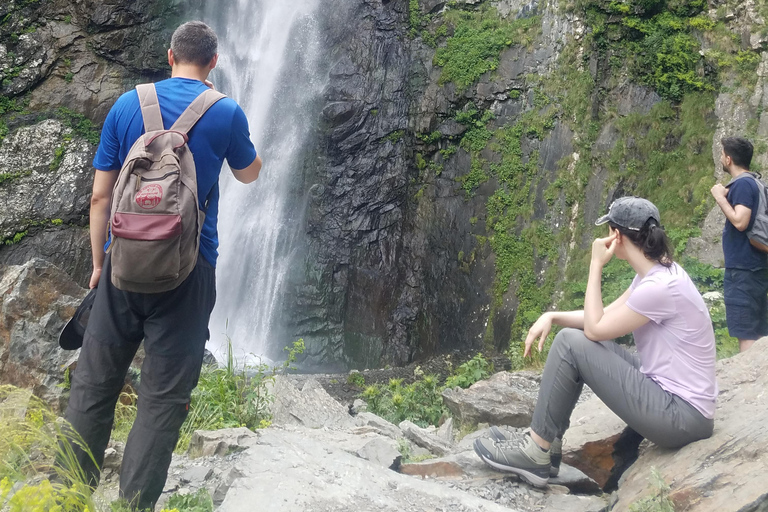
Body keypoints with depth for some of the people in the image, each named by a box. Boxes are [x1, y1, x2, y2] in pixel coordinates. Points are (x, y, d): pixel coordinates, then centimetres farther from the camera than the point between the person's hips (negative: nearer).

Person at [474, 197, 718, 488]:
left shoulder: (660, 287, -23)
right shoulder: (655, 273, 7)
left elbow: (596, 329, -15)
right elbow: (604, 318, 12)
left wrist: (596, 265, -12)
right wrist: (552, 317, -2)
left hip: (682, 416, -10)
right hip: (665, 386, 10)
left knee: (570, 343, -13)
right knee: (574, 337, 10)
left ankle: (536, 454, -2)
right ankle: (546, 445, 12)